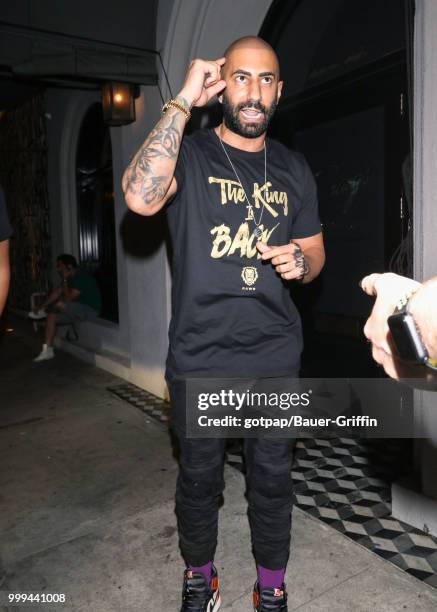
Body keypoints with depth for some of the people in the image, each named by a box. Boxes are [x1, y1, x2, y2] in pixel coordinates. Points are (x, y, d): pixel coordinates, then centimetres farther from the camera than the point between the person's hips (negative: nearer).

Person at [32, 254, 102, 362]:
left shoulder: (81, 277, -21)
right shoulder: (70, 278, 9)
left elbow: (68, 299, -23)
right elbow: (56, 292, 6)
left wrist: (64, 281, -17)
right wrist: (42, 306, -3)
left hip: (90, 310, -10)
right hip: (78, 309, 10)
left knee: (60, 304, -31)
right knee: (51, 316, 0)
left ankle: (43, 312, 1)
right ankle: (48, 351, 1)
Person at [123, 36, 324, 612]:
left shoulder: (293, 170, 8)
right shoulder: (188, 153, -4)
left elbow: (314, 251, 16)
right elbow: (140, 197, -27)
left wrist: (300, 261, -8)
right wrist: (183, 101, -20)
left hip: (276, 352, 3)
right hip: (200, 354, -2)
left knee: (273, 476, 15)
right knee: (199, 476, 15)